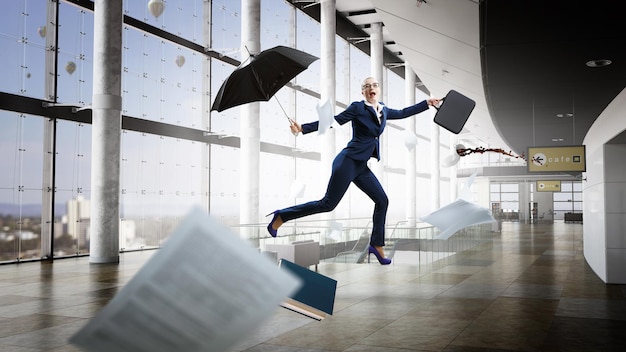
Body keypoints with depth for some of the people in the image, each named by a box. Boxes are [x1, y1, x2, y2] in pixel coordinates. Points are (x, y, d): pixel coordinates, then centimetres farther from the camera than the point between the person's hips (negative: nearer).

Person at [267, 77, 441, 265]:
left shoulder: (384, 111, 14)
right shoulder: (358, 108, -7)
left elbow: (403, 113, 30)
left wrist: (427, 103, 33)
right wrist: (303, 128, -19)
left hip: (361, 166, 8)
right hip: (348, 162, -8)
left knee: (382, 200, 3)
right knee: (328, 204, -8)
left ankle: (376, 245, 12)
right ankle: (281, 216, 2)